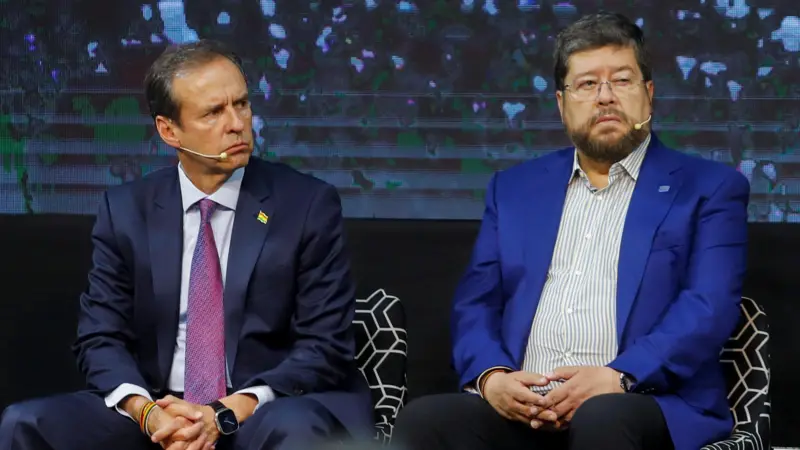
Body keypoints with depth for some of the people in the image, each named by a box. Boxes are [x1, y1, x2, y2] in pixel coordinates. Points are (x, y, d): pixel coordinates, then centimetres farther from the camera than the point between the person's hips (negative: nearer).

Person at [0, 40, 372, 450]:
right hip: (159, 409, 3)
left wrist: (226, 415, -18)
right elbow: (100, 337, 4)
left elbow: (326, 346, -6)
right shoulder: (126, 211, 6)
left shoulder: (309, 205, -2)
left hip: (267, 415, -3)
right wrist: (146, 412, -17)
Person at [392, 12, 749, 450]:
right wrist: (491, 377, -7)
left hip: (646, 407, -3)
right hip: (517, 407, 4)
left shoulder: (708, 189, 10)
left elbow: (709, 308, -3)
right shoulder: (514, 188, 22)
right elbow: (474, 303, 15)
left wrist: (618, 379, -17)